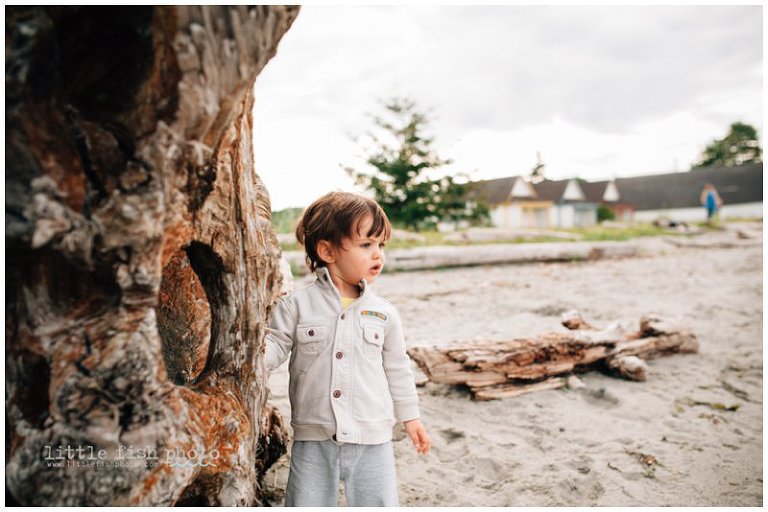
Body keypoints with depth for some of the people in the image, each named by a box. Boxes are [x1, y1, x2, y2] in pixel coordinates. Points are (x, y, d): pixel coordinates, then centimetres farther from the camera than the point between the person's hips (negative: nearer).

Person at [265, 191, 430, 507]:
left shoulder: (384, 313, 0)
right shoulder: (297, 305, -6)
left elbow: (396, 368, 10)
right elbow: (275, 348, -6)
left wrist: (410, 416, 15)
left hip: (372, 441, 1)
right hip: (313, 440, -1)